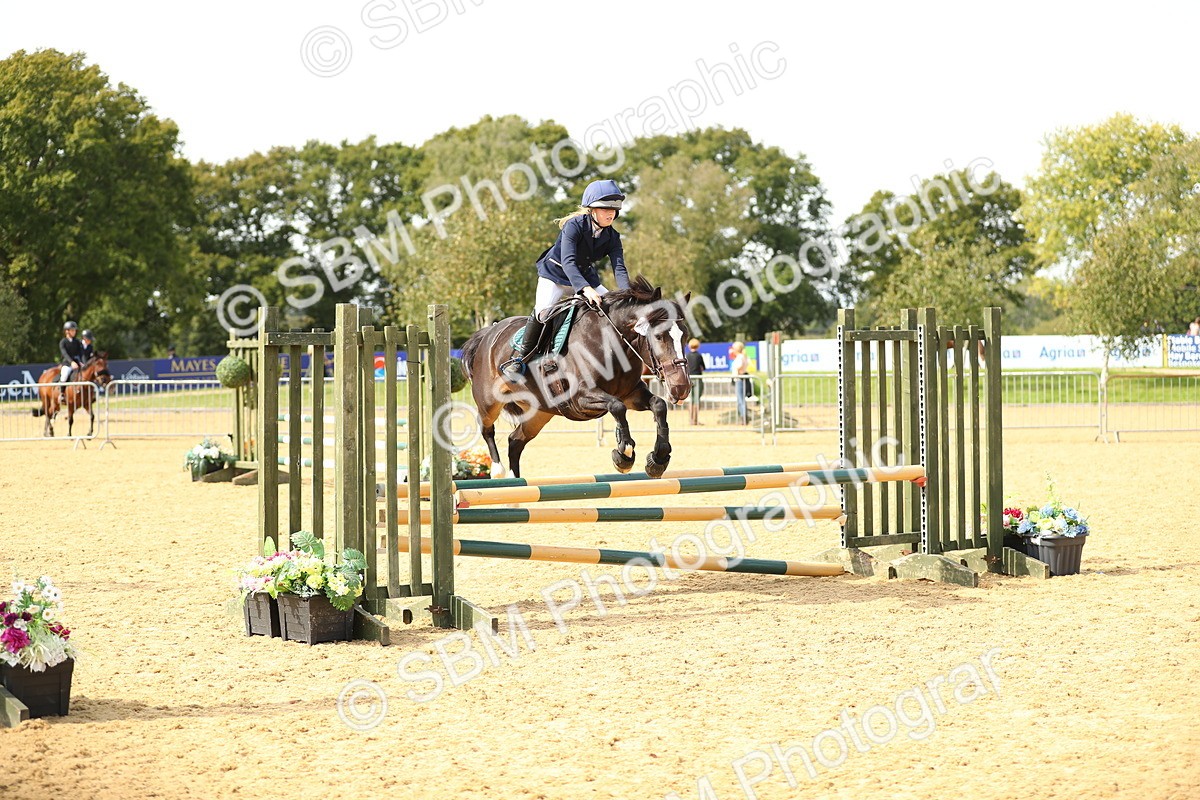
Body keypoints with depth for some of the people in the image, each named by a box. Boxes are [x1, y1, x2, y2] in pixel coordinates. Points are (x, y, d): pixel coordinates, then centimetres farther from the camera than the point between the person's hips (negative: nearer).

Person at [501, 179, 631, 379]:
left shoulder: (612, 237, -10)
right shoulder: (574, 226, -26)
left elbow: (619, 267, -19)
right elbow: (568, 261, -38)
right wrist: (585, 289, -53)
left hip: (586, 277, 6)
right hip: (554, 274, -6)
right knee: (542, 311, -28)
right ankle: (518, 357, -15)